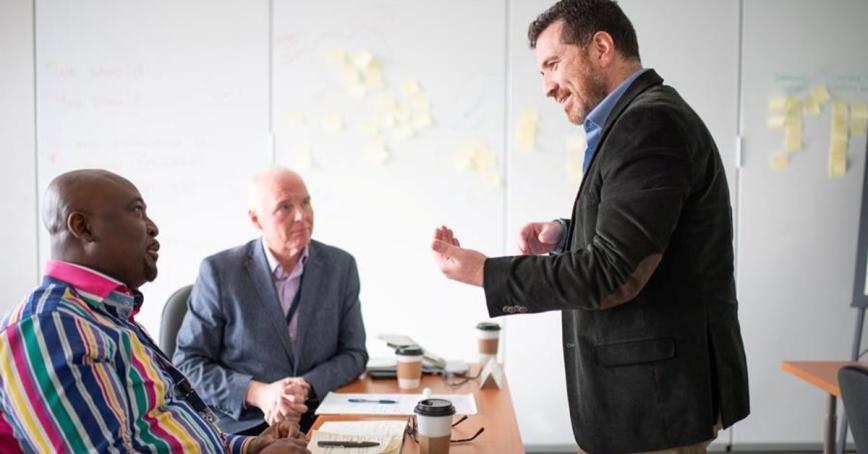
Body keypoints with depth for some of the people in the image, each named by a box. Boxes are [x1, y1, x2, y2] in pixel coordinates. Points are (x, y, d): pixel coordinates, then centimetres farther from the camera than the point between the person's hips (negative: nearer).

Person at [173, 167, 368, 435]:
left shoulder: (341, 266, 3)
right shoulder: (219, 271, -4)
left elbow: (353, 353, 7)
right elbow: (188, 363, -2)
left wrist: (306, 387, -12)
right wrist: (257, 393, -17)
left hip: (319, 420, 2)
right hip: (241, 425, -1)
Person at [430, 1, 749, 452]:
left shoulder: (651, 122, -19)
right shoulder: (640, 118, 12)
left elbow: (613, 275, -25)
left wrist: (483, 271, -17)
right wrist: (566, 236, 4)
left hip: (655, 398, -9)